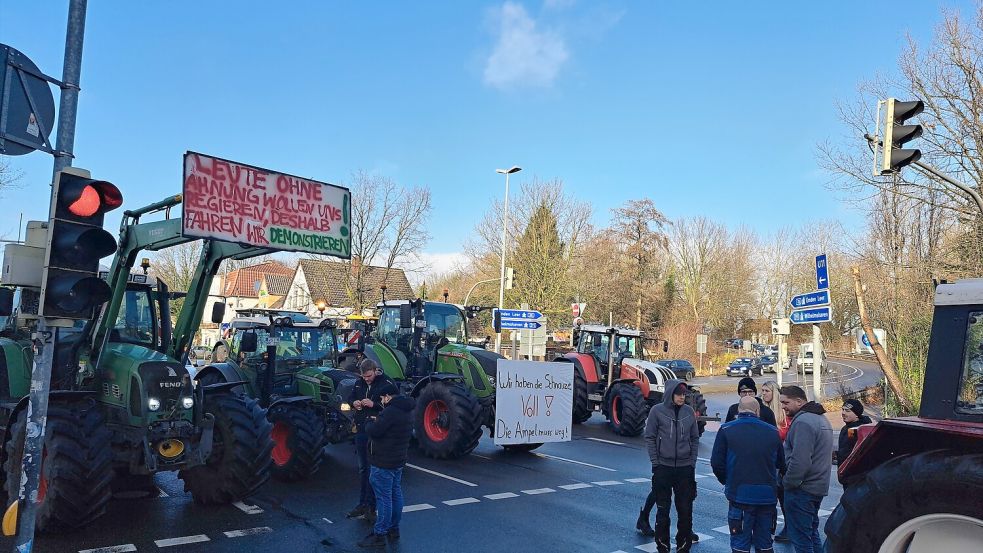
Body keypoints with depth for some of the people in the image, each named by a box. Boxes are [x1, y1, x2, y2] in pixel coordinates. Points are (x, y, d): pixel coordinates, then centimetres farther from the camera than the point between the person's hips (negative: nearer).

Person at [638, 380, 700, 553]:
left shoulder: (689, 412, 2)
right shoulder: (657, 411, -6)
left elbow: (695, 439, 9)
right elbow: (650, 438, -2)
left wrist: (692, 462, 4)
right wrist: (655, 463, -6)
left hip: (685, 467, 2)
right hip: (663, 467, -2)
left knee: (685, 509, 6)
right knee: (663, 509, 6)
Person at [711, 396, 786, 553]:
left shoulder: (726, 430, -6)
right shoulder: (772, 431, 2)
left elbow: (717, 463, -8)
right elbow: (781, 464, 8)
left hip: (740, 494, -3)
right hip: (767, 495, 3)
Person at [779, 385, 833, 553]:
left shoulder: (803, 422, -20)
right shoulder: (820, 418, 14)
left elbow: (800, 460, -28)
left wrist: (788, 482, -16)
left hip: (802, 489, -10)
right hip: (819, 487, 10)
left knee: (800, 539, -2)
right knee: (812, 531, 21)